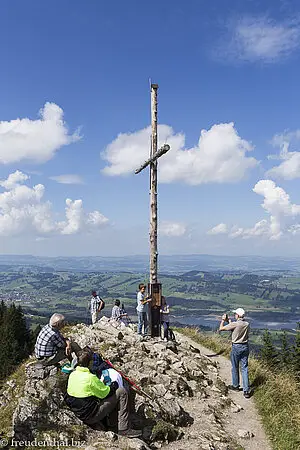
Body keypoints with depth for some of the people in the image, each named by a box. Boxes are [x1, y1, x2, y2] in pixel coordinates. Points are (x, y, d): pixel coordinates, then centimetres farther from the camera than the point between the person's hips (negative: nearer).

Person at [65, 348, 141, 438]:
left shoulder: (72, 375, 0)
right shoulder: (90, 378, -23)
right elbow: (105, 393, -11)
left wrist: (101, 383, 17)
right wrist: (114, 385, 8)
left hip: (79, 415, 8)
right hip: (91, 416, -8)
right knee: (122, 392, -4)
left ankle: (95, 423, 17)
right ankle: (124, 429, -2)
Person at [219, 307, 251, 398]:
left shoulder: (234, 324, -17)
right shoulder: (247, 324, 1)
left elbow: (221, 329, -10)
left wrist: (223, 320, 6)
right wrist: (229, 321, 22)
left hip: (236, 347, -4)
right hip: (245, 346, 5)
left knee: (235, 367, 14)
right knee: (244, 368, 5)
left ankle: (235, 386, 30)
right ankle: (246, 390, 0)